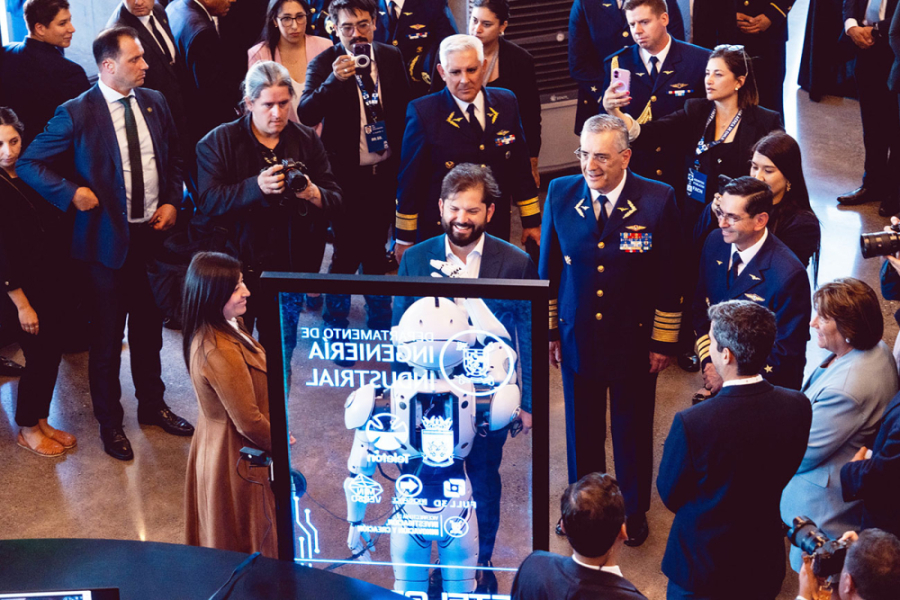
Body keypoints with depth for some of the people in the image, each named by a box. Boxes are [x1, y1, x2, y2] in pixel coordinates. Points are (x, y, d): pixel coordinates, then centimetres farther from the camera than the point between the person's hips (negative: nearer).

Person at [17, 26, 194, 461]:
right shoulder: (76, 114, -13)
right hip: (108, 238, -5)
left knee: (149, 327, 19)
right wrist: (72, 193, -21)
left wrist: (172, 202, 2)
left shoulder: (153, 102, 3)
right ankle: (109, 422, 24)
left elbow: (174, 157, 15)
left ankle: (152, 405, 36)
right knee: (107, 336, 8)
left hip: (154, 233, 5)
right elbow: (30, 164, -9)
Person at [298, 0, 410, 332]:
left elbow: (404, 107, 9)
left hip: (384, 171, 4)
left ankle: (380, 317, 38)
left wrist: (403, 161, 8)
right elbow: (306, 114, -25)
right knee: (346, 251, 1)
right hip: (346, 173, -4)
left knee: (376, 245, 19)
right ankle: (336, 323, 20)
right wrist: (334, 80, -38)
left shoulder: (391, 57, -1)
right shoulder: (324, 63, -13)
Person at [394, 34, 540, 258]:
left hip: (497, 229, 3)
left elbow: (520, 165, 9)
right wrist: (404, 238, -3)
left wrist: (531, 220, 12)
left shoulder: (506, 103, 1)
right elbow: (409, 179, -6)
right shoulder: (423, 113, -10)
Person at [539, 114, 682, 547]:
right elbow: (548, 269, 2)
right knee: (581, 428, 18)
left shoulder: (658, 201, -15)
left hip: (633, 342, -2)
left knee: (633, 429, 16)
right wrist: (549, 331, 4)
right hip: (577, 338, 2)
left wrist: (663, 342, -5)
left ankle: (634, 509, 38)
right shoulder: (560, 194, -8)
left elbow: (670, 279, -8)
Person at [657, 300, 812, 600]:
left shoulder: (691, 424, -31)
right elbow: (784, 474, -2)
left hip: (701, 565, -3)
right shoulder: (798, 407, -18)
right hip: (765, 564, 4)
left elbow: (669, 496, -15)